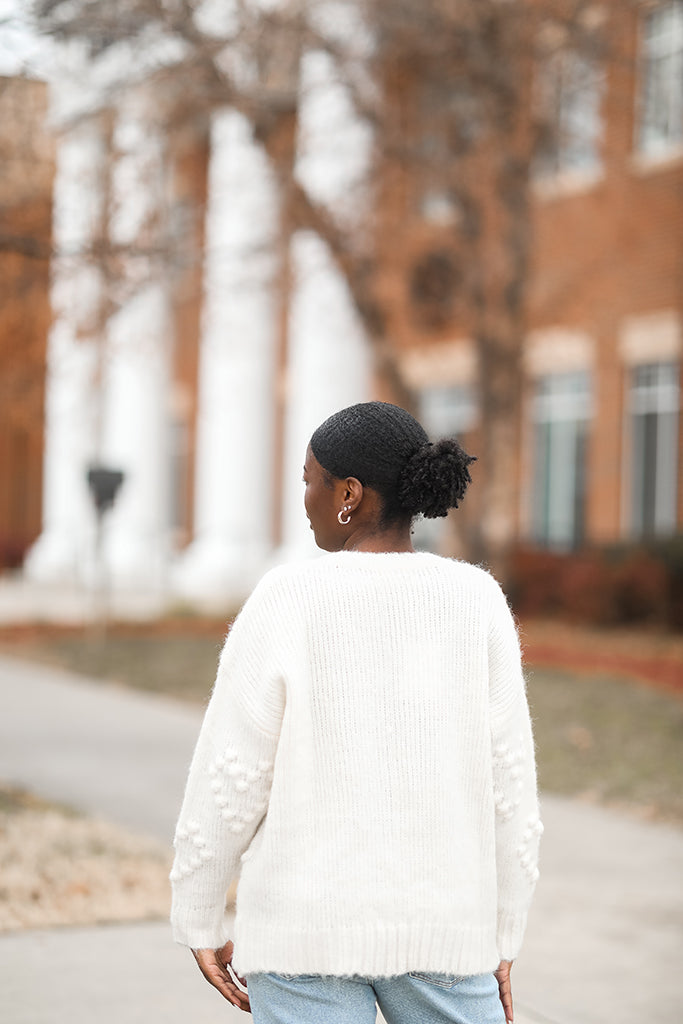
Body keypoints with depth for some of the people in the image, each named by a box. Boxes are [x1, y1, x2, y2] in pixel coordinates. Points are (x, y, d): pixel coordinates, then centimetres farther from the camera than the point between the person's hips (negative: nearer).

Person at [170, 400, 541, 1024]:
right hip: (436, 924, 2)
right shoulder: (476, 602, -4)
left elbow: (229, 779, -9)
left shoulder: (286, 604, -10)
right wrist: (501, 943, 9)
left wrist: (199, 925, 5)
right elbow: (506, 783, -2)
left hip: (312, 924, -2)